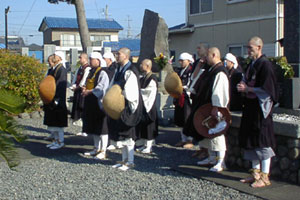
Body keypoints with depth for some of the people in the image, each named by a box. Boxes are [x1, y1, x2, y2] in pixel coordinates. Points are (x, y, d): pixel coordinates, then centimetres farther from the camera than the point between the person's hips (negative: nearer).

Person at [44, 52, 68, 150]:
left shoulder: (62, 70, -13)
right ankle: (56, 140, 23)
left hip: (57, 100, -9)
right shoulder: (51, 70, 14)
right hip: (50, 100, 9)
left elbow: (61, 85, -19)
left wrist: (57, 99, -22)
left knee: (58, 123, -2)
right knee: (51, 122, 14)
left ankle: (60, 142, 7)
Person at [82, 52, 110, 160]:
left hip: (99, 103, -9)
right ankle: (97, 149, 25)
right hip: (91, 103, 9)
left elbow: (101, 87, -21)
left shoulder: (102, 73, -12)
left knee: (101, 127, -5)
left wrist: (89, 91, -23)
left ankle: (103, 151, 0)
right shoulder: (91, 72, 15)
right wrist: (85, 89, 1)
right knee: (93, 127, 14)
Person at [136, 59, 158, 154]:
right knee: (142, 126, 13)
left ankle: (149, 146, 8)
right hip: (141, 105, 8)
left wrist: (147, 107, -18)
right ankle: (145, 145, 23)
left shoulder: (152, 78, -15)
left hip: (148, 106, -8)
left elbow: (152, 95, -17)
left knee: (148, 126, 0)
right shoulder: (142, 78, 10)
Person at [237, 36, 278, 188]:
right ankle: (256, 173, 21)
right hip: (251, 107, 9)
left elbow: (267, 89, -19)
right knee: (252, 141, 12)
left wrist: (248, 89, -14)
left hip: (261, 108, -9)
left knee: (262, 142, -4)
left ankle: (265, 177, 4)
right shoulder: (251, 65, 14)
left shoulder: (265, 64, -14)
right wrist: (243, 87, 1)